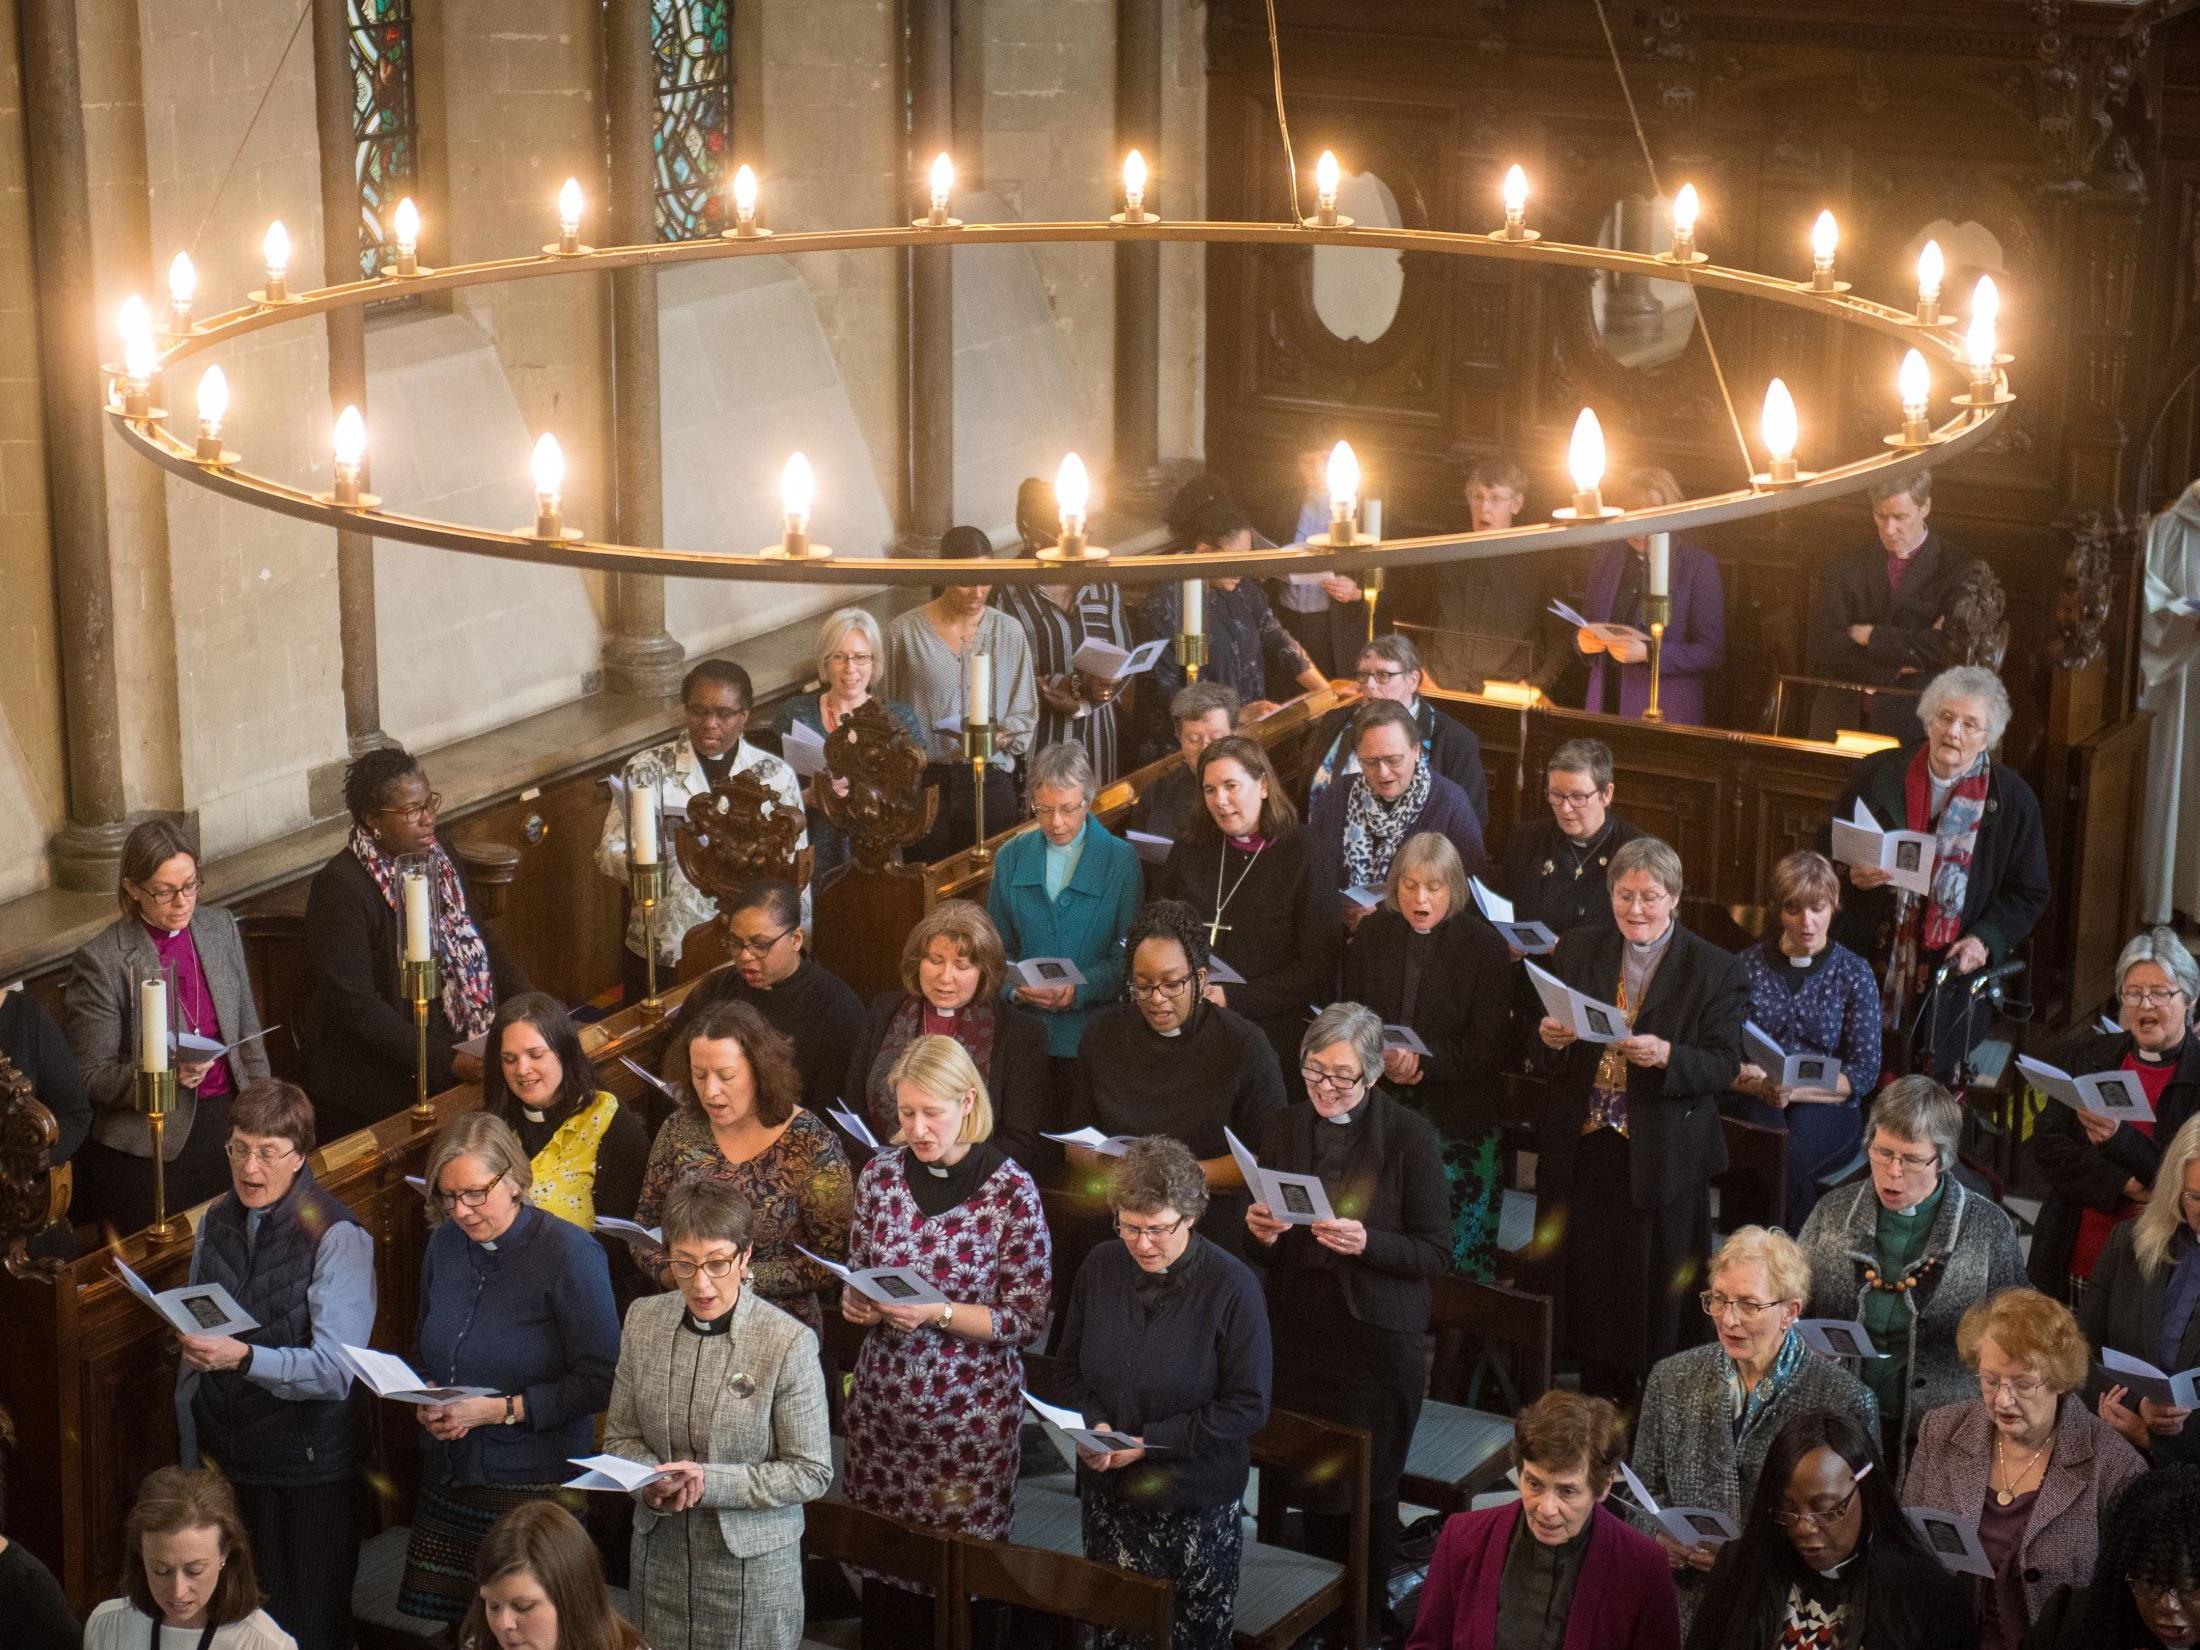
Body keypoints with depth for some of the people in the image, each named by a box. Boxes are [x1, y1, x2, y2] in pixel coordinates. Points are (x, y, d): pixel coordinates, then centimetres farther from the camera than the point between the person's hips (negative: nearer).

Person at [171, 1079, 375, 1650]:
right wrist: (189, 1449, 17)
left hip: (307, 1473, -5)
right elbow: (193, 1353, 15)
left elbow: (336, 1369, -22)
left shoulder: (338, 1238, -14)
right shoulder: (217, 1222, 6)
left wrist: (243, 1357, -35)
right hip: (223, 1458, 5)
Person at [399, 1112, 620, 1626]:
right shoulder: (445, 1243, 6)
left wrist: (500, 1410, -18)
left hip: (536, 1487, -6)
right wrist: (425, 1401, -1)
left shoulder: (570, 1252, -13)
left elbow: (598, 1381, -15)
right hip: (448, 1477, 6)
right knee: (445, 1626, 6)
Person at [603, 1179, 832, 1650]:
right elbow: (621, 1436, 6)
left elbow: (811, 1472, -12)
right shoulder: (643, 1320, -3)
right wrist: (652, 1484, -15)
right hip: (660, 1554, 4)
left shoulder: (789, 1342, -17)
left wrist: (710, 1483, -21)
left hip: (751, 1562, -4)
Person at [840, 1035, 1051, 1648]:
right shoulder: (882, 1172, 2)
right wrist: (856, 1302, -8)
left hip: (969, 1413, -4)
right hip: (880, 1402, 4)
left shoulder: (1011, 1190, -11)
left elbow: (1028, 1318, -10)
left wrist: (938, 1314, -21)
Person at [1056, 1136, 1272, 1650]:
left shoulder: (1232, 1287, -15)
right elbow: (1070, 1368, 10)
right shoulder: (1100, 1268, -1)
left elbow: (1248, 1406, -13)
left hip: (1197, 1501, -3)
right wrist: (1094, 1424, -11)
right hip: (1108, 1492, 3)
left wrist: (1149, 1442, -17)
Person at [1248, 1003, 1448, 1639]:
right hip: (1298, 1332, 4)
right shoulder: (1281, 1129, 5)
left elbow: (1437, 1253, -8)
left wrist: (1366, 1243, -24)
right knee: (1310, 1482, 7)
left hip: (1378, 1343, -4)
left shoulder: (1409, 1138, -8)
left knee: (1369, 1489, 2)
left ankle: (1367, 1624, 18)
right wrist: (1262, 1234, -10)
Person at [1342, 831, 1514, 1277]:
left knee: (1460, 1248, -6)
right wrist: (1382, 1059, -12)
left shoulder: (1484, 945, -1)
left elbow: (1487, 1045, -4)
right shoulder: (1371, 935, 8)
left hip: (1458, 1117, -2)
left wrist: (1422, 1062, -17)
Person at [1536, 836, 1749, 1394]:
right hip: (1583, 1149, 3)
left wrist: (1665, 1056, -27)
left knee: (1656, 1297, 2)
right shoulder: (1577, 951, 7)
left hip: (1661, 1156, -3)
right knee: (1588, 1286, 10)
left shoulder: (1714, 970, -4)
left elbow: (1724, 1067, -9)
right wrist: (1549, 1036, -13)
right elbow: (1548, 1039, 11)